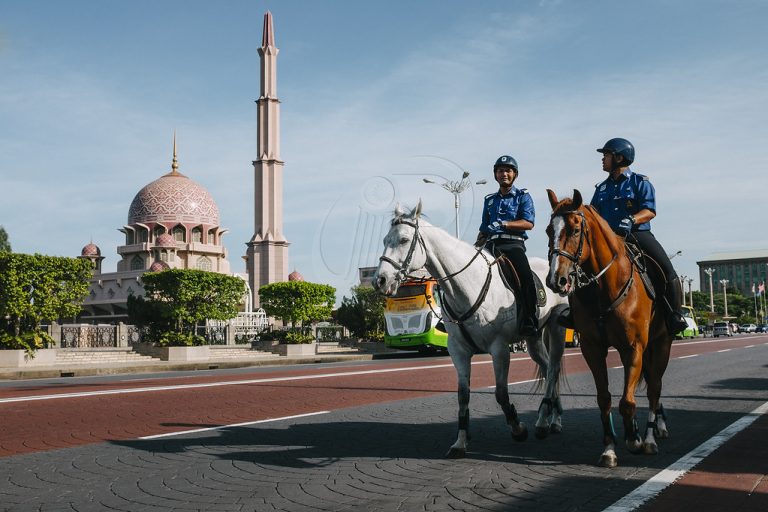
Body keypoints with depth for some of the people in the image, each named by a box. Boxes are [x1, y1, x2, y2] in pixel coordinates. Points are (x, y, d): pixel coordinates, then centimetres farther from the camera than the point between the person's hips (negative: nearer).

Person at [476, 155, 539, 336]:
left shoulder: (522, 196, 10)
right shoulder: (489, 200, 24)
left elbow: (529, 223, -5)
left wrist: (504, 224, -15)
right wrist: (475, 247, 8)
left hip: (513, 244, -4)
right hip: (492, 245, 5)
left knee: (525, 275, -30)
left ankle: (529, 321, -27)